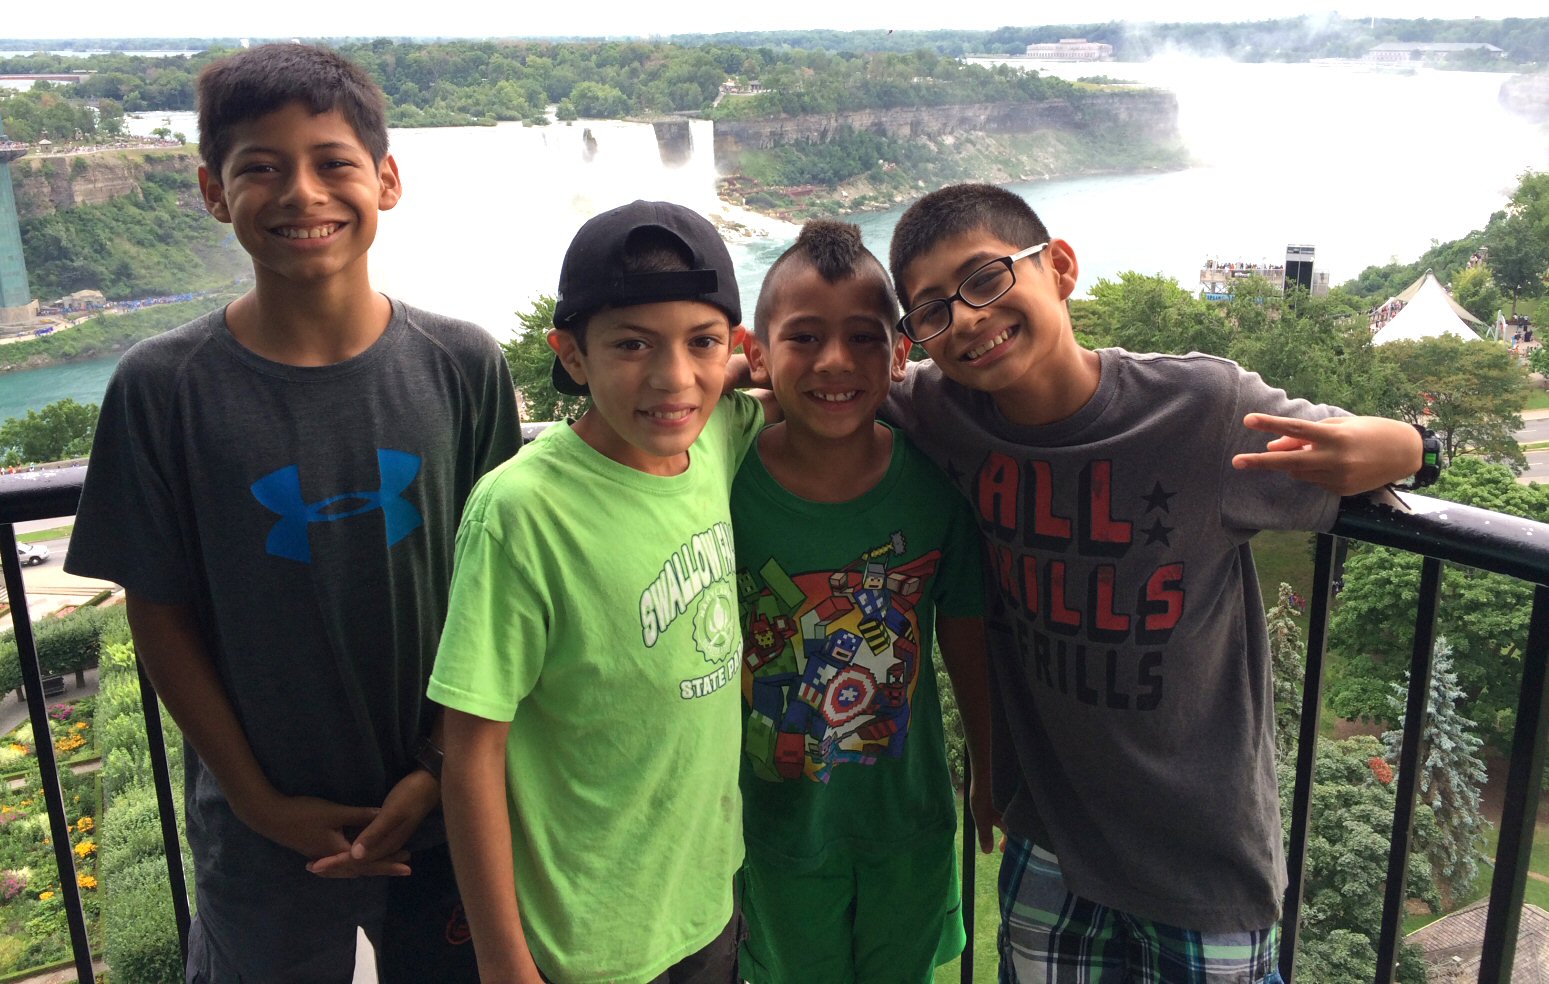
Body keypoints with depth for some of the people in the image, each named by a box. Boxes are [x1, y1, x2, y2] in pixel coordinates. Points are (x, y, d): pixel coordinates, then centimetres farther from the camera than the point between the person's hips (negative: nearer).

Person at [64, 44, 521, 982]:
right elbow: (161, 615, -6)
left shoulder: (462, 367, -10)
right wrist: (261, 801, -6)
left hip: (444, 802, 1)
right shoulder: (163, 388, -13)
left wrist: (440, 772, -7)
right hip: (264, 826, -1)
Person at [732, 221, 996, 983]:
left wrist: (993, 775, 9)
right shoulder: (721, 487, -20)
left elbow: (966, 639, -2)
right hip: (776, 826, -1)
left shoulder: (937, 485, -15)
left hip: (910, 820, 2)